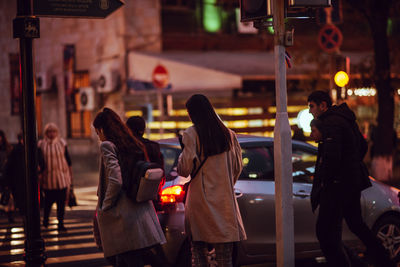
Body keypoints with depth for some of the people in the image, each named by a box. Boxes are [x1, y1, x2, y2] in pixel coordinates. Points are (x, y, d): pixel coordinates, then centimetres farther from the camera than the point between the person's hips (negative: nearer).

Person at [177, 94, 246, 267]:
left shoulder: (191, 134, -7)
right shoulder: (228, 134, 8)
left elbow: (185, 169, -9)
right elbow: (237, 167, 14)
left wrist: (182, 154, 10)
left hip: (201, 200, -4)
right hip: (225, 200, 4)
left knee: (198, 252, 3)